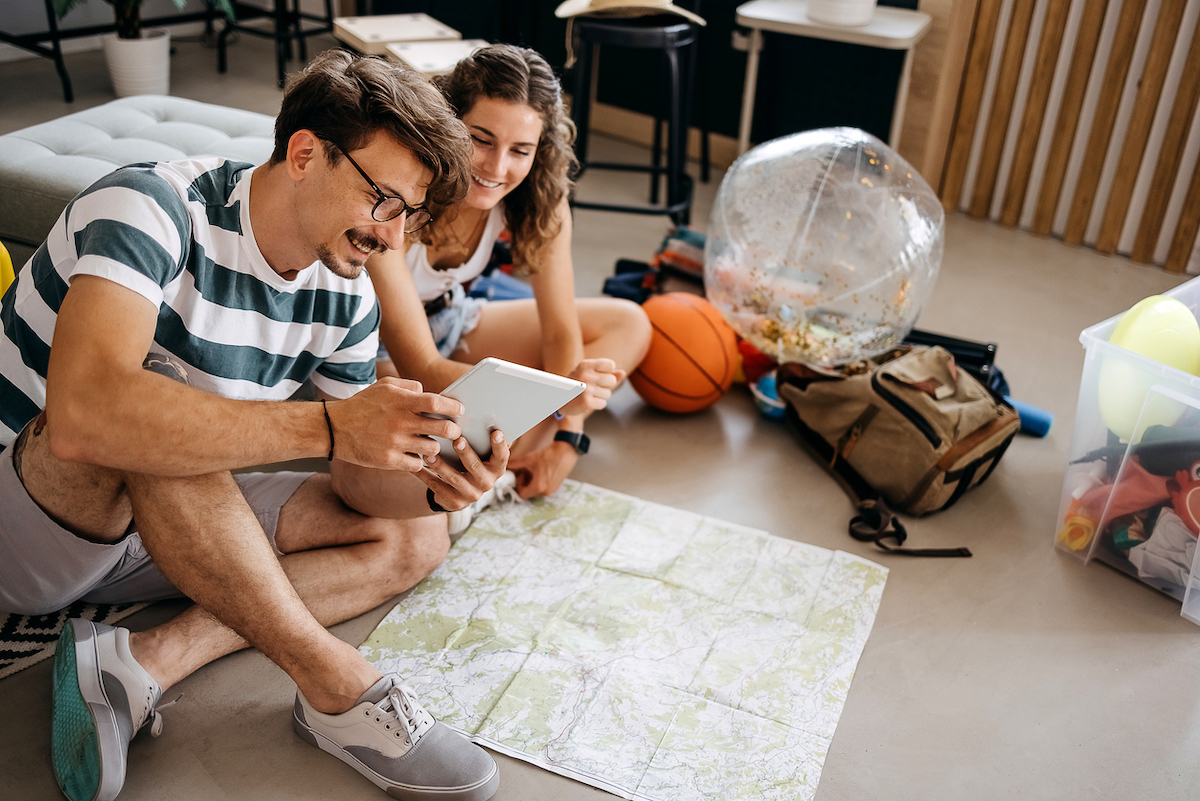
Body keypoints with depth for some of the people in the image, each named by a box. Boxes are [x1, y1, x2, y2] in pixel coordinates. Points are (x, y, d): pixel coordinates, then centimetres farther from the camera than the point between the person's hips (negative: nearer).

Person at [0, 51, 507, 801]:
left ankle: (150, 660, -21)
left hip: (162, 522, 6)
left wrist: (431, 481, -25)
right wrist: (327, 425, -43)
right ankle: (334, 684, -26)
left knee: (415, 535, -4)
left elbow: (361, 482, -2)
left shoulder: (345, 299, -4)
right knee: (147, 406, -37)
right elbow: (81, 416, -41)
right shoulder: (155, 207, -24)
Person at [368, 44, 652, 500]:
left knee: (629, 325, -5)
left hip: (452, 322, 6)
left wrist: (565, 439, -22)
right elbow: (419, 369, -36)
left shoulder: (540, 194, -18)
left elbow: (560, 331, -11)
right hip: (375, 348, -6)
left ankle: (504, 461, -18)